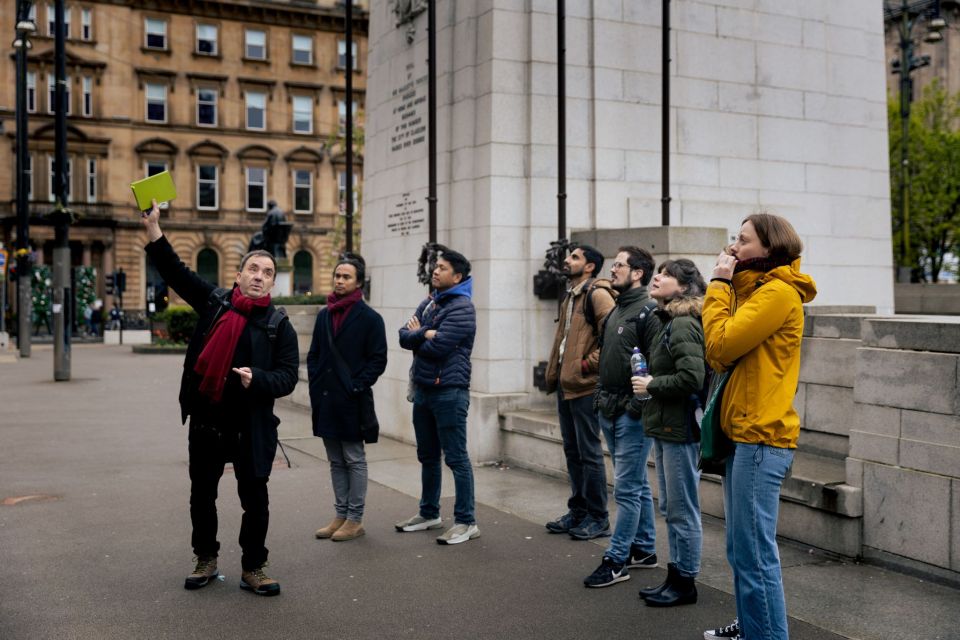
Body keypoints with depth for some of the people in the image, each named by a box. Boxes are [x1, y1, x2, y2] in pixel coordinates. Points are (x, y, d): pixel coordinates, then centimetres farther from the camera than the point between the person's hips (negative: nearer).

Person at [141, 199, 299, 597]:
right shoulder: (214, 302, 3)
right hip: (205, 420, 3)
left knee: (255, 500, 4)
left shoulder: (279, 325, -3)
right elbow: (175, 271, 5)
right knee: (202, 495, 14)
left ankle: (253, 570, 18)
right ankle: (206, 560, 33)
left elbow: (288, 376, -7)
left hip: (251, 426, -2)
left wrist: (257, 379, -27)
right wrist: (153, 227, -4)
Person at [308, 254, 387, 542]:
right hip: (325, 400, 6)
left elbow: (378, 359, -9)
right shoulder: (324, 315, 12)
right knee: (335, 461, 14)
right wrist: (315, 384, 4)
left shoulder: (370, 318, -6)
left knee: (354, 460, 3)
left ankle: (355, 519, 11)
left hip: (351, 402, -6)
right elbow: (313, 354, 17)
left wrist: (357, 387, -15)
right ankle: (341, 515, 24)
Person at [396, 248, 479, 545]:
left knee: (456, 458, -4)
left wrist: (417, 336, -3)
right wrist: (424, 334, -17)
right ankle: (429, 513, 31)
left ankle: (466, 522, 4)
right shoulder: (428, 303, 12)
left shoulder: (461, 308, -13)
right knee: (427, 456, 18)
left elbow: (437, 346, -21)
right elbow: (403, 335, 2)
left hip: (449, 391, -8)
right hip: (423, 388, 8)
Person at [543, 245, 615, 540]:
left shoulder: (597, 294, -11)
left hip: (584, 386, -9)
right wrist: (554, 373, 17)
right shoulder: (570, 296, 19)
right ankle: (577, 512, 25)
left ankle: (597, 518, 7)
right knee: (572, 451, 15)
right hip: (565, 385, 9)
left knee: (589, 453, -2)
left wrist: (588, 364, -18)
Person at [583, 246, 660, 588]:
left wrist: (640, 402, -20)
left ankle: (616, 560, 2)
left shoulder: (649, 312, -13)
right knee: (638, 485, 16)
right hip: (609, 410, 9)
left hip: (632, 413, -9)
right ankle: (644, 549, 26)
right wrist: (601, 395, 17)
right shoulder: (616, 310, 16)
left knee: (627, 488, -4)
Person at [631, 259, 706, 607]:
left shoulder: (683, 325, -17)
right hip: (665, 425, 10)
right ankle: (675, 575, 28)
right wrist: (650, 382, 4)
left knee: (683, 510, 2)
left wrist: (651, 386, -15)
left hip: (680, 428, -10)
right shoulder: (669, 321, 13)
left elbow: (691, 378, -26)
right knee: (670, 508, 17)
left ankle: (685, 583, 13)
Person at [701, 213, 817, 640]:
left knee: (754, 555, -8)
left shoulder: (778, 292, -11)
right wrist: (724, 285, 5)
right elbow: (719, 358, 10)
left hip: (760, 439, -10)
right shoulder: (755, 291, 20)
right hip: (745, 435, 10)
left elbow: (720, 345, -18)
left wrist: (719, 284, -7)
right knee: (741, 550, 19)